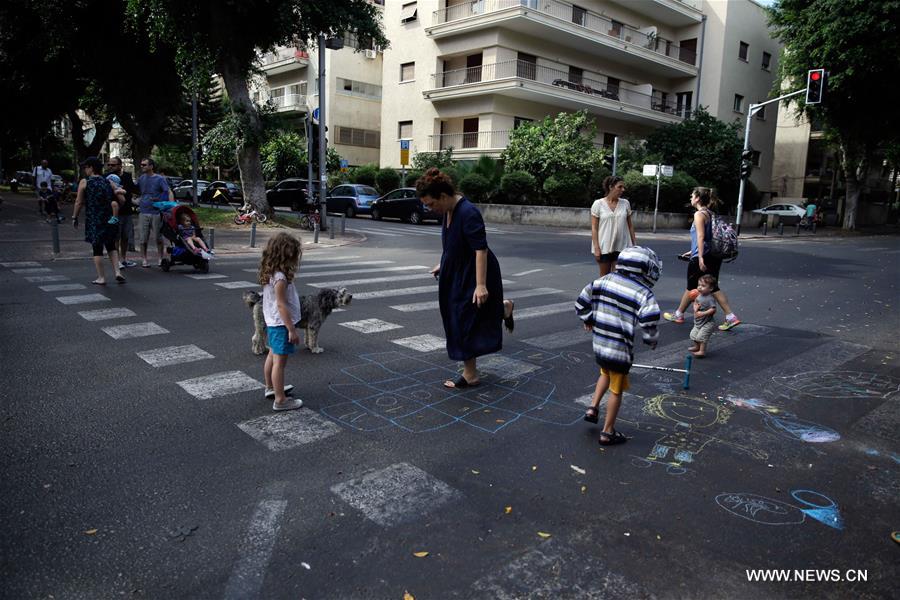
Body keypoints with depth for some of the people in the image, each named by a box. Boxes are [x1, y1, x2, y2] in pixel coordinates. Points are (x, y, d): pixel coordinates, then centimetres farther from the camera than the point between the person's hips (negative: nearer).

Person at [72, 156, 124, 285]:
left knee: (97, 248, 4)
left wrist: (74, 217, 5)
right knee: (111, 246, 16)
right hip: (108, 220, 3)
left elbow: (79, 202, -4)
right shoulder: (108, 182, 5)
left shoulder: (84, 182, -5)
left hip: (93, 220, -3)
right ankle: (117, 272, 4)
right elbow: (115, 202, -1)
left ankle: (101, 278, 6)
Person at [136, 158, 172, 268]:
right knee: (143, 238, 3)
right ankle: (144, 259, 10)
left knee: (158, 238, 6)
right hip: (143, 212, 3)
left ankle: (160, 258, 17)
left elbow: (169, 192, -8)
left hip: (156, 212, -3)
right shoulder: (141, 179, 12)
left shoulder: (160, 179, -1)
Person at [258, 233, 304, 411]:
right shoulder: (280, 278, -24)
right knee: (280, 361, -3)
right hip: (282, 324, -10)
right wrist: (292, 330, -21)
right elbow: (281, 305, -24)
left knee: (273, 355, 23)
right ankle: (280, 400, 3)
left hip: (272, 322, 10)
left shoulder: (269, 273, 5)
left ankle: (271, 388, 39)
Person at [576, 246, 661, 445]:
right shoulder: (644, 294, -15)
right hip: (620, 350, -5)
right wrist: (652, 341, 3)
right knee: (616, 390, 12)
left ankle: (593, 408, 28)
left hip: (599, 346, 5)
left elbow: (581, 303, 5)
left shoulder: (602, 281, -1)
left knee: (606, 374, 33)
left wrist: (588, 320, 24)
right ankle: (608, 433, 23)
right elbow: (649, 325, -19)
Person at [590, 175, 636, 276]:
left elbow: (630, 225, 10)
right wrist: (596, 247, -11)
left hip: (622, 247, 2)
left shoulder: (625, 203, 4)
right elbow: (594, 228, -5)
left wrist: (634, 244, 7)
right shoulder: (598, 204, -4)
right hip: (604, 247, -2)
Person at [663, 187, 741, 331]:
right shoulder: (708, 213, 15)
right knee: (713, 287, 11)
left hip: (700, 259, -9)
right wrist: (692, 252, 26)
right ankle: (731, 318, 6)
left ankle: (678, 315, 22)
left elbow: (700, 237, -22)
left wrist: (700, 257, -28)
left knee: (691, 288, 6)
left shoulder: (699, 214, -12)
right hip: (713, 257, 9)